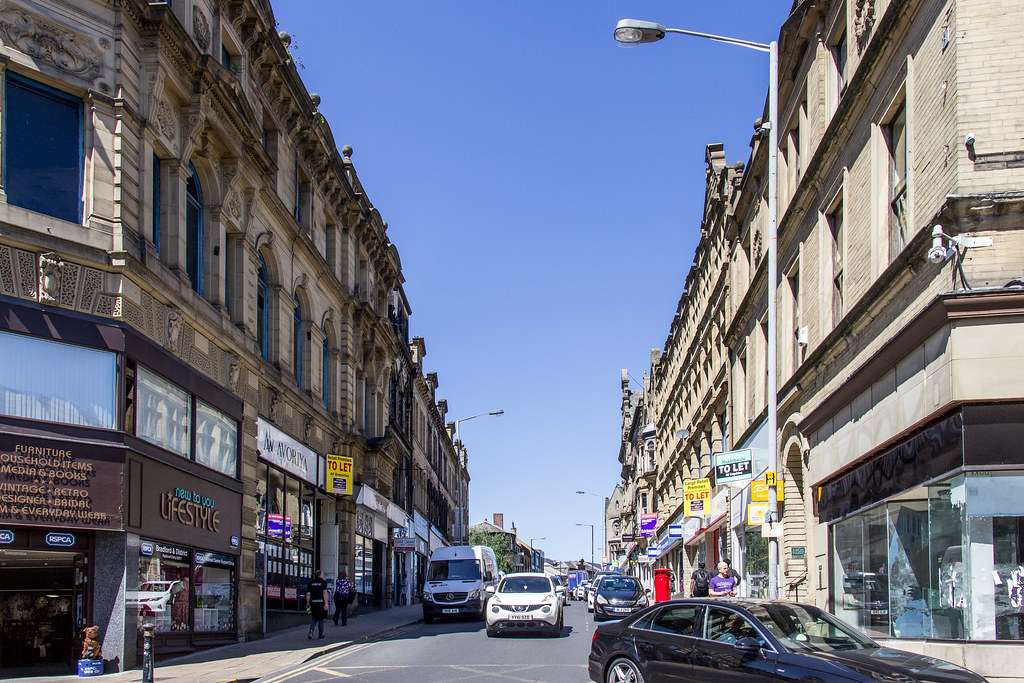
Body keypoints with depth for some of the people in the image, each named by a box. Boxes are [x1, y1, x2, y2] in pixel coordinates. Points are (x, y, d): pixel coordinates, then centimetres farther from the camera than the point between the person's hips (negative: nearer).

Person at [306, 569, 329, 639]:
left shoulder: (311, 583, 8)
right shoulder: (323, 582, -4)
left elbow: (308, 594, 5)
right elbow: (324, 593, -11)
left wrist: (307, 603, 11)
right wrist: (326, 603, -13)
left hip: (313, 602, 3)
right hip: (320, 602, -3)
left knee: (314, 619, 16)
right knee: (321, 619, 8)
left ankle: (311, 630, -9)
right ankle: (321, 636, 14)